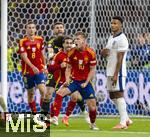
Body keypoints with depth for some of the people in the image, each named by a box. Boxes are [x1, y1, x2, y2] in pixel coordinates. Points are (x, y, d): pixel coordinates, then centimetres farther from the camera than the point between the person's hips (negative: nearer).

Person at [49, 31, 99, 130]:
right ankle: (55, 118, -22)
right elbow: (68, 68, 6)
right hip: (73, 80, 2)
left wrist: (86, 83, -12)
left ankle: (93, 124, 22)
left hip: (85, 82, -2)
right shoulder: (72, 52, -3)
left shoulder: (91, 53, -10)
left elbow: (92, 70, -5)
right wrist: (67, 80, -9)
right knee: (60, 93, -22)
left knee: (92, 104, -6)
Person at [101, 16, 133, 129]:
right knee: (112, 96, 11)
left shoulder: (122, 39, -12)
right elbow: (104, 53, 24)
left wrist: (116, 74, -21)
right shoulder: (111, 38, 17)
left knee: (118, 95, -9)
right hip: (110, 72, 9)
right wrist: (104, 52, -1)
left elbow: (120, 59, -17)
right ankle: (127, 119, 18)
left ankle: (123, 122, -8)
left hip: (118, 72, -9)